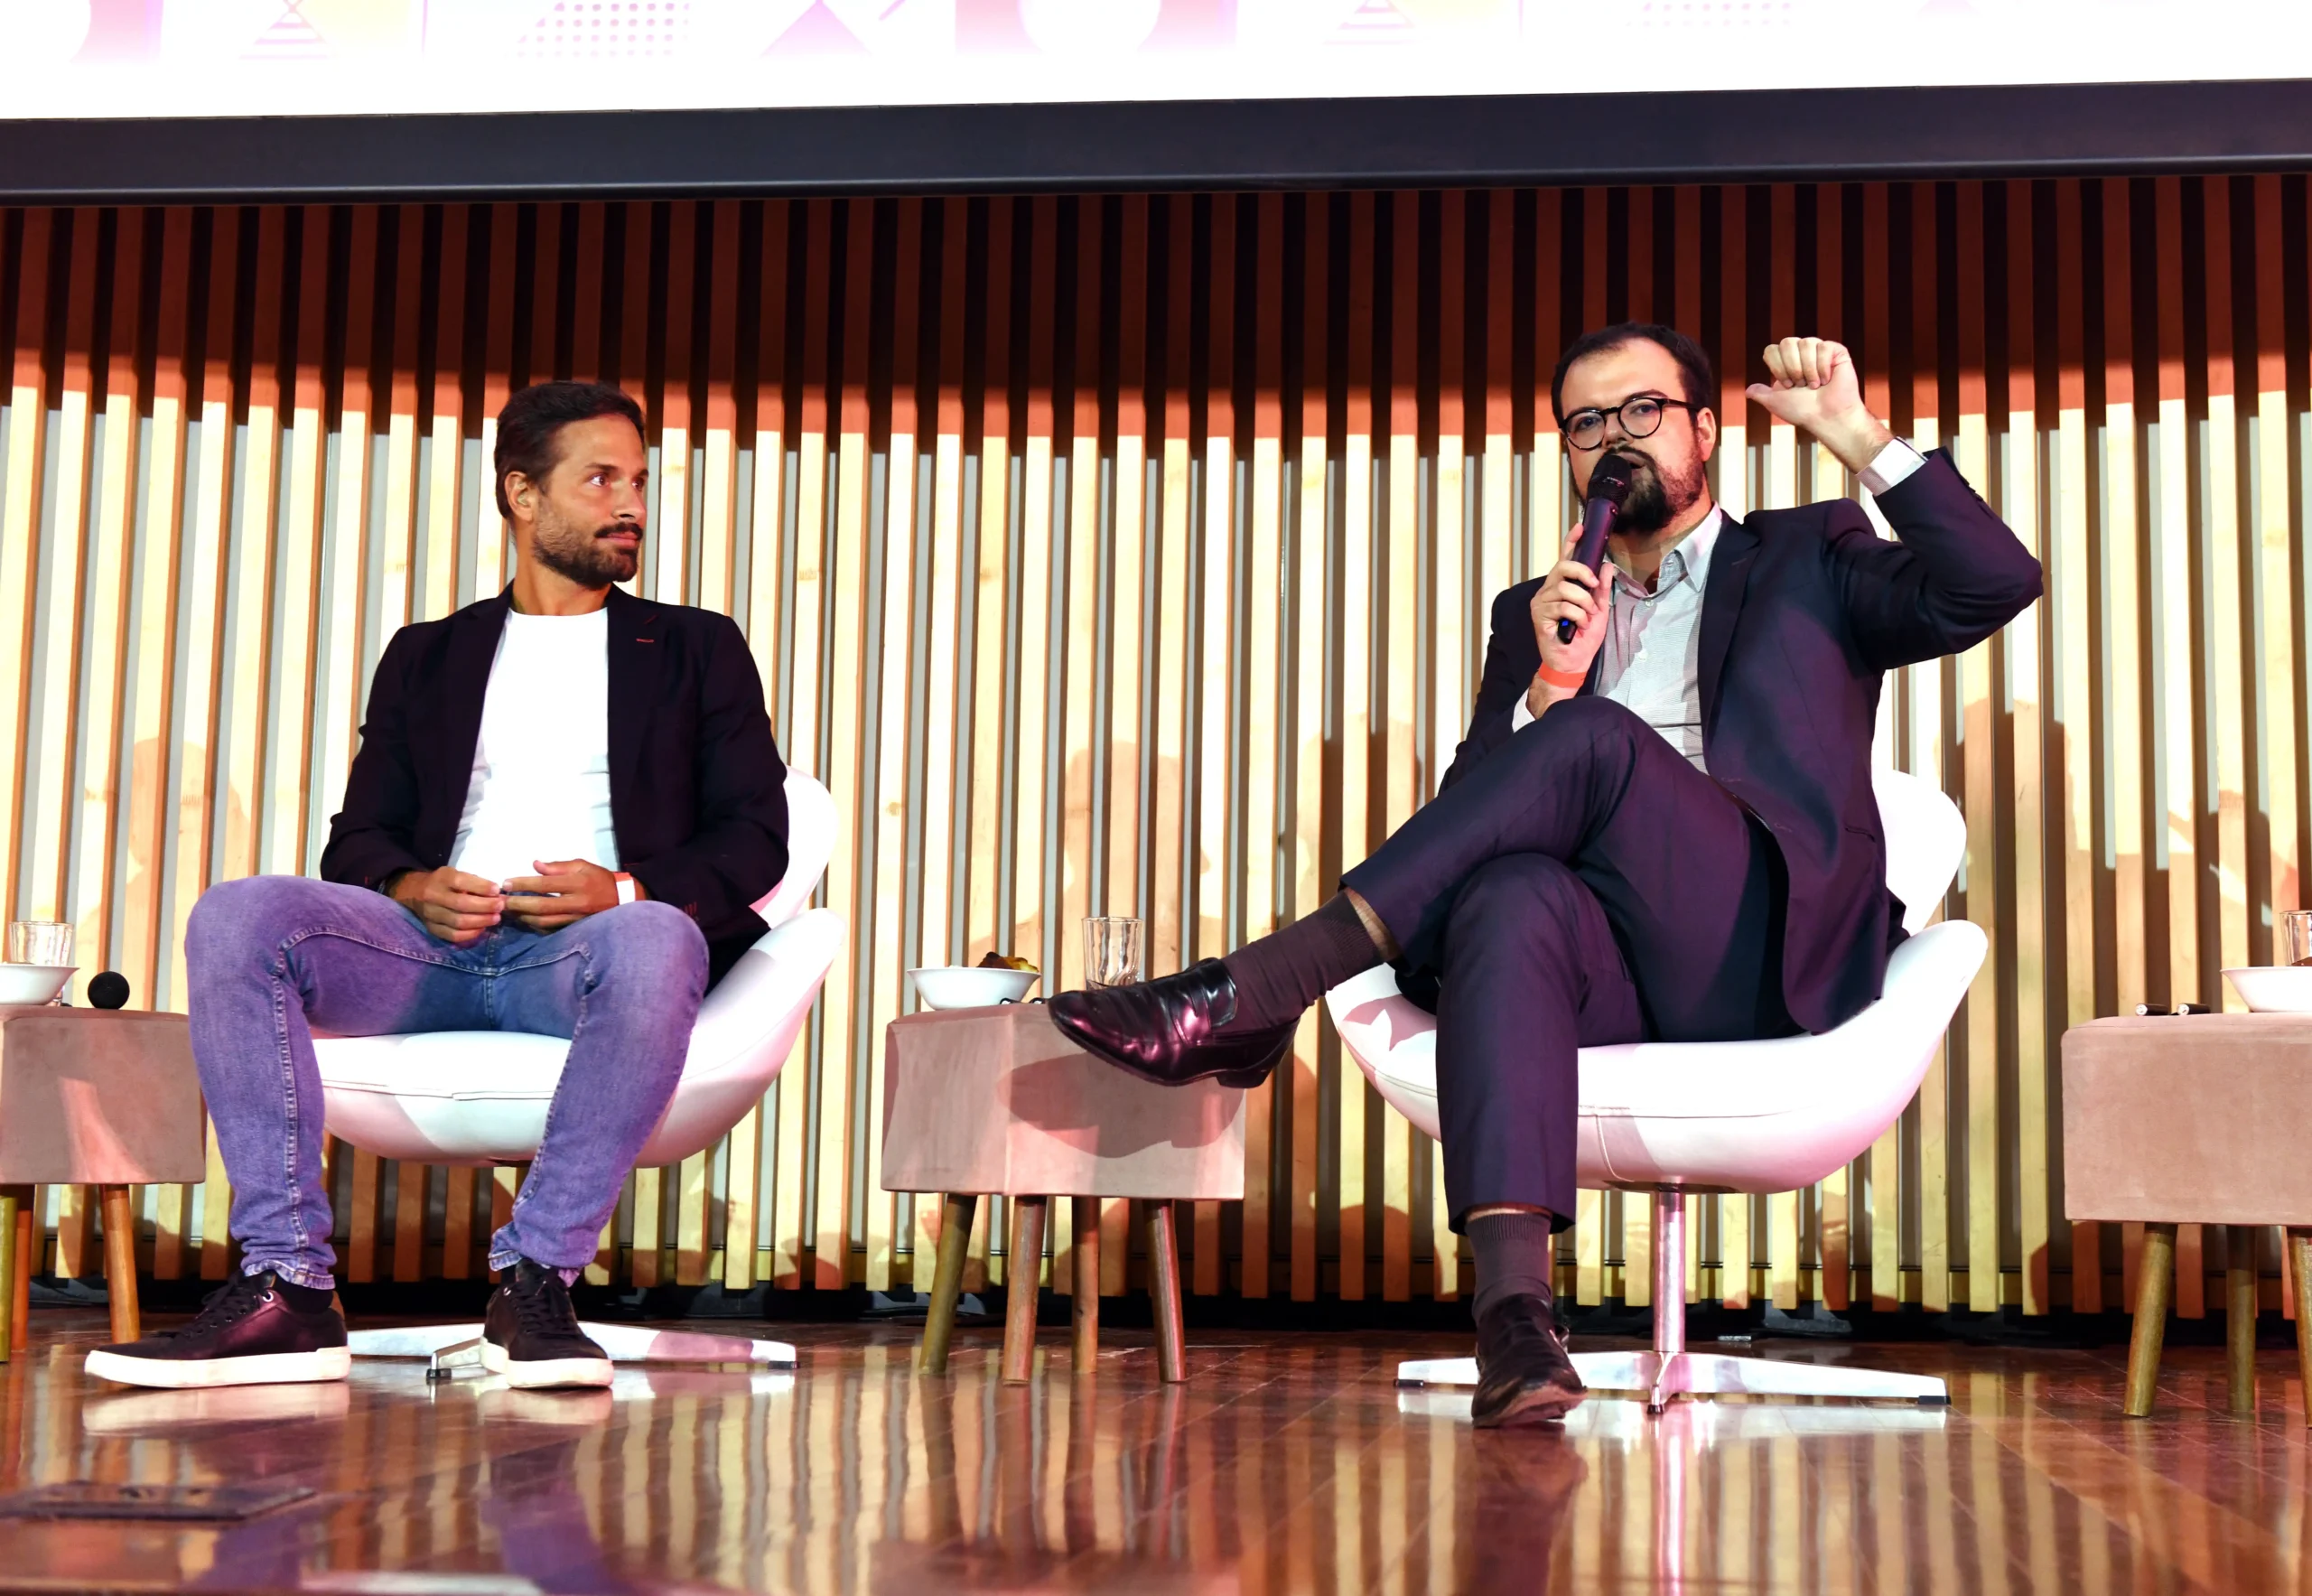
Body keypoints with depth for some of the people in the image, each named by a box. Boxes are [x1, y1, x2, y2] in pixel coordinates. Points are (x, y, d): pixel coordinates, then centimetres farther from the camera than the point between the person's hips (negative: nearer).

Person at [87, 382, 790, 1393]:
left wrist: (626, 889, -10)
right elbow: (358, 839, 18)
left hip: (584, 950, -2)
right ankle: (286, 1289, -29)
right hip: (431, 947, 3)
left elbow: (755, 838, 9)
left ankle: (534, 1283, -31)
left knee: (656, 941, -39)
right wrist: (415, 889, -7)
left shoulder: (697, 651, 21)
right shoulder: (427, 657, 26)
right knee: (235, 918, -26)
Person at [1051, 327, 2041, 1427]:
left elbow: (1996, 586, 4)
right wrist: (1549, 681, -1)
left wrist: (1857, 437, 0)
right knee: (1511, 897, -36)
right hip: (1609, 968, 2)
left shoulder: (1810, 560, 21)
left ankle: (1250, 996, -34)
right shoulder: (1534, 613, 28)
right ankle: (1513, 1311, -49)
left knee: (1593, 740, -29)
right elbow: (1471, 815, 15)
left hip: (1769, 951, -2)